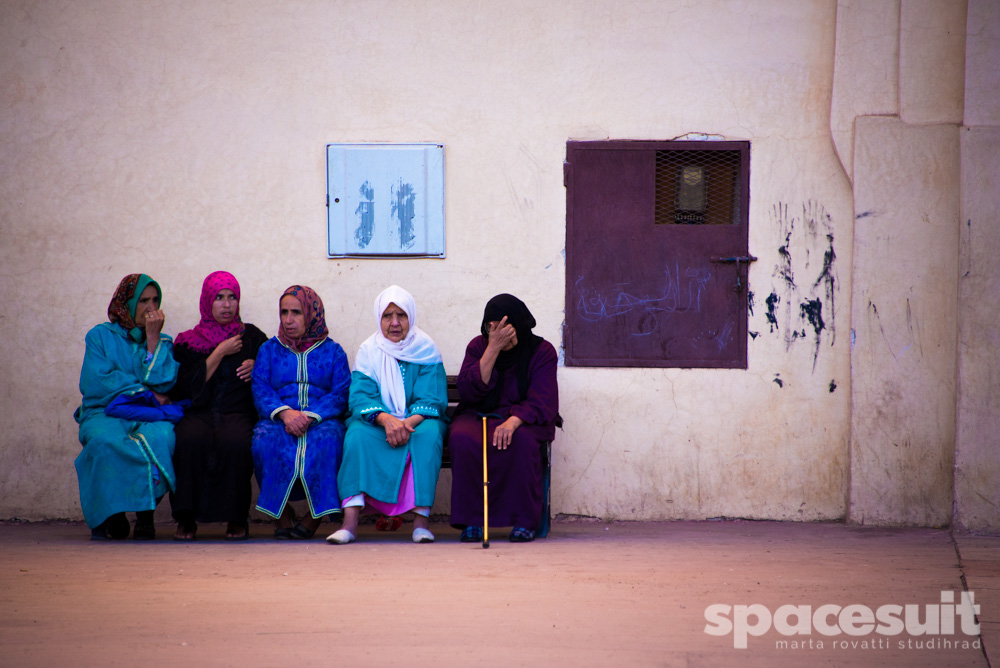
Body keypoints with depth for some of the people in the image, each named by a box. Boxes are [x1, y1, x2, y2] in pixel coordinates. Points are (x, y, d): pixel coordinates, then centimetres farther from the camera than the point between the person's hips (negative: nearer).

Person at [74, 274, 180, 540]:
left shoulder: (163, 342, 18)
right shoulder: (100, 336, 13)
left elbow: (163, 383, -1)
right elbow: (96, 383, -2)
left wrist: (153, 338, -2)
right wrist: (146, 393, -6)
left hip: (148, 417, 1)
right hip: (105, 414, -1)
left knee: (161, 436, -36)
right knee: (108, 440, -38)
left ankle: (146, 515, -25)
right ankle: (110, 516, -22)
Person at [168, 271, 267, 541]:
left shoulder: (252, 337, 18)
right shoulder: (187, 342, 16)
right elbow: (189, 387, 1)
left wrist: (257, 370, -3)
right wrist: (220, 353, 1)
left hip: (239, 414, 0)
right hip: (198, 414, 0)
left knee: (234, 441, -37)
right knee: (189, 439, -36)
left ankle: (237, 519, -22)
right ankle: (186, 518, -24)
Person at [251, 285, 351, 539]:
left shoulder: (333, 351, 17)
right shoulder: (269, 349, 21)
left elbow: (341, 394, 2)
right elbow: (260, 390, 5)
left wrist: (310, 416, -17)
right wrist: (284, 413, -17)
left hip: (321, 420, -1)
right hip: (279, 420, 1)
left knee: (328, 437, -37)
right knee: (266, 439, -35)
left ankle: (316, 515, -28)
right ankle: (282, 515, -23)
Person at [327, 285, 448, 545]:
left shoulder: (426, 350, 0)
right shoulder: (369, 351, 3)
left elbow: (432, 400, -8)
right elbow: (360, 397, -10)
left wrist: (409, 423, -29)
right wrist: (386, 419, -31)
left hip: (418, 421, 0)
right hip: (378, 423, 0)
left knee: (429, 434, -34)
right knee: (357, 433, -31)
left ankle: (422, 518, -35)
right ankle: (350, 520, -39)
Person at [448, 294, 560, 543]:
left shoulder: (542, 351, -2)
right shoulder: (478, 347, 3)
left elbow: (541, 401, -14)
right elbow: (468, 391, -13)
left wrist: (514, 421, -34)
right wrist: (493, 349, -19)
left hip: (524, 420, -1)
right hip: (478, 416, 1)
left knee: (522, 439, -37)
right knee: (463, 439, -33)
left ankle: (524, 521, -25)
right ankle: (471, 520, -24)